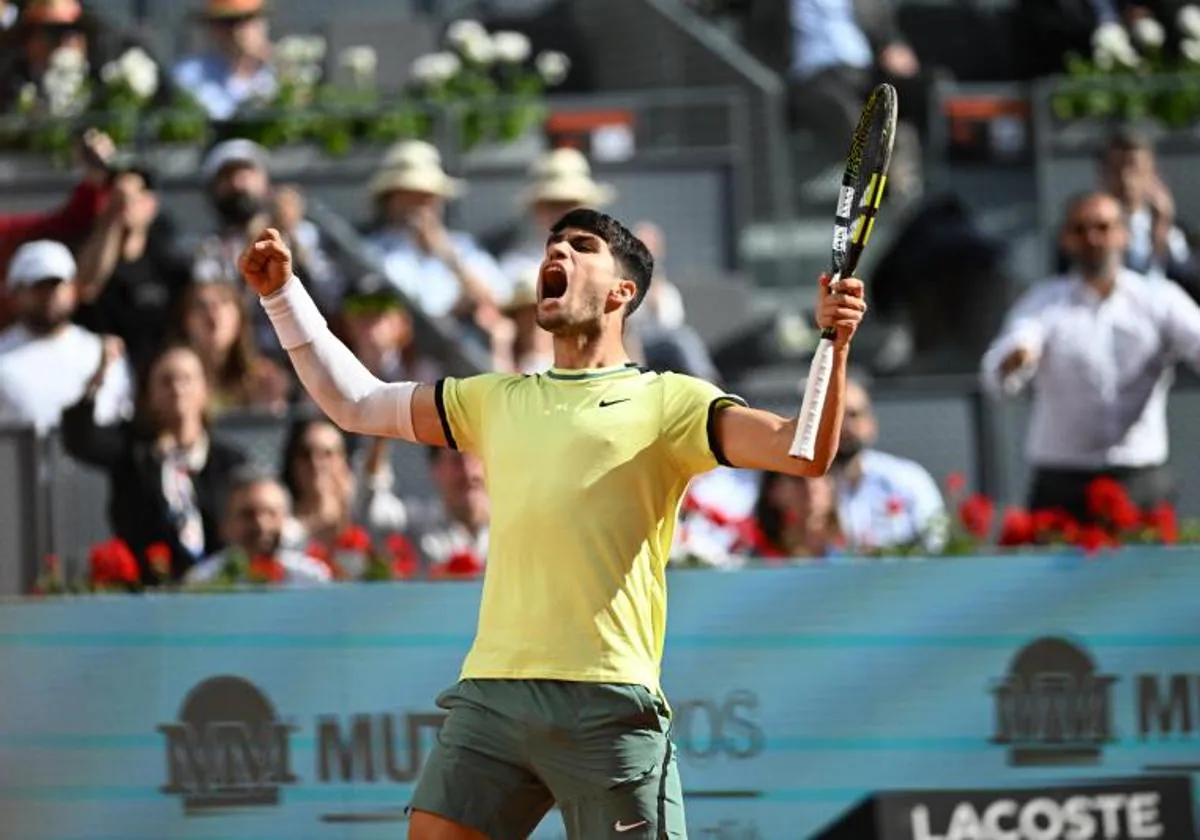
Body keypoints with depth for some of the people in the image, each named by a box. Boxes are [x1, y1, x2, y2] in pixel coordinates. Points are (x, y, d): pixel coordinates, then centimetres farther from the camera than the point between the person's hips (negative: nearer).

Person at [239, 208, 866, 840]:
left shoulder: (667, 401, 6)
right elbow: (354, 402, 30)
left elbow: (804, 451, -5)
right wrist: (283, 293, 23)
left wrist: (833, 343, -21)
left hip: (608, 707, -5)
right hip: (489, 693, 5)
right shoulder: (497, 399, 22)